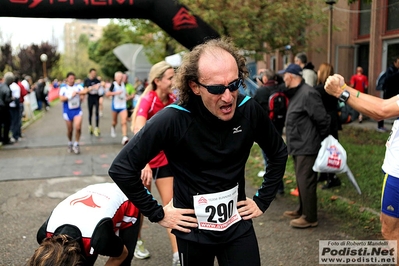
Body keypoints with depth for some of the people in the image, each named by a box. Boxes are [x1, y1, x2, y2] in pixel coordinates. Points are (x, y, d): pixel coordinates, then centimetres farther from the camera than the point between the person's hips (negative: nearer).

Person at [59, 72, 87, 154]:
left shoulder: (78, 86, 5)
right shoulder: (63, 88, 0)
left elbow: (84, 91, -10)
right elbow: (62, 99, -13)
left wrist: (77, 92, -17)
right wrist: (71, 95, -16)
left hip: (77, 110, 1)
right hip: (68, 111, 0)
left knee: (78, 127, -17)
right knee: (69, 130, 8)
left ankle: (76, 144, 2)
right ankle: (70, 143, 35)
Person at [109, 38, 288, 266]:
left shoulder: (250, 110, -13)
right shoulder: (173, 120, -24)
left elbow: (279, 153, 5)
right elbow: (122, 168, -18)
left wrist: (263, 201, 3)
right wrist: (157, 213, -12)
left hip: (238, 225, 2)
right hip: (194, 230, -1)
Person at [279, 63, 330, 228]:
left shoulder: (308, 94, -18)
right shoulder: (296, 94, 14)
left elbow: (323, 119, -19)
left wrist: (322, 141, -9)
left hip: (307, 148, -10)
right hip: (299, 147, 10)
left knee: (306, 182, -3)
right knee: (301, 181, 19)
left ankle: (310, 218, 8)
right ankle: (302, 210, 32)